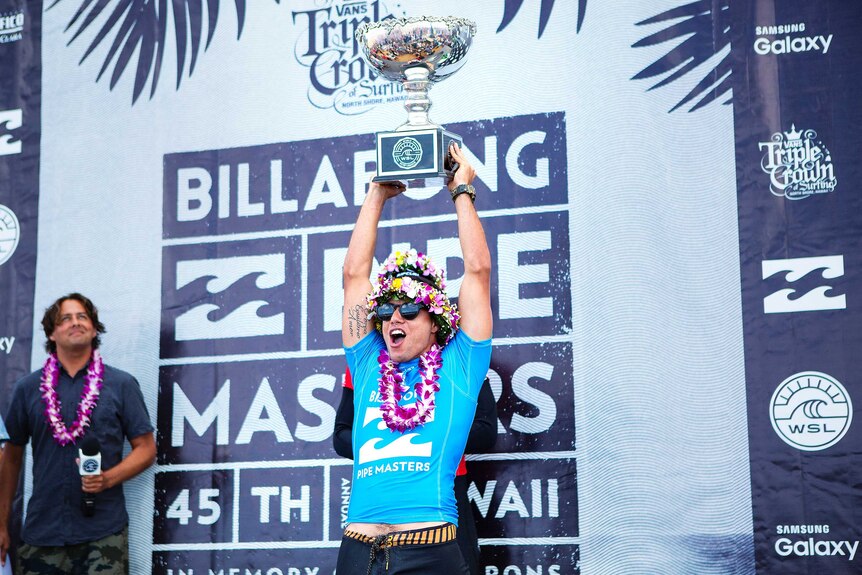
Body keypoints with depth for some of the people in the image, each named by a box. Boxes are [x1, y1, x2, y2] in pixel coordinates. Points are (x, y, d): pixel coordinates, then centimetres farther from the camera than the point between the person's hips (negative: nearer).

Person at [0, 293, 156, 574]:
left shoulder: (122, 384, 4)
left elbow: (146, 448, 4)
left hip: (104, 532, -1)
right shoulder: (27, 388, 8)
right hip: (42, 530, 1)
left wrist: (108, 478, -13)